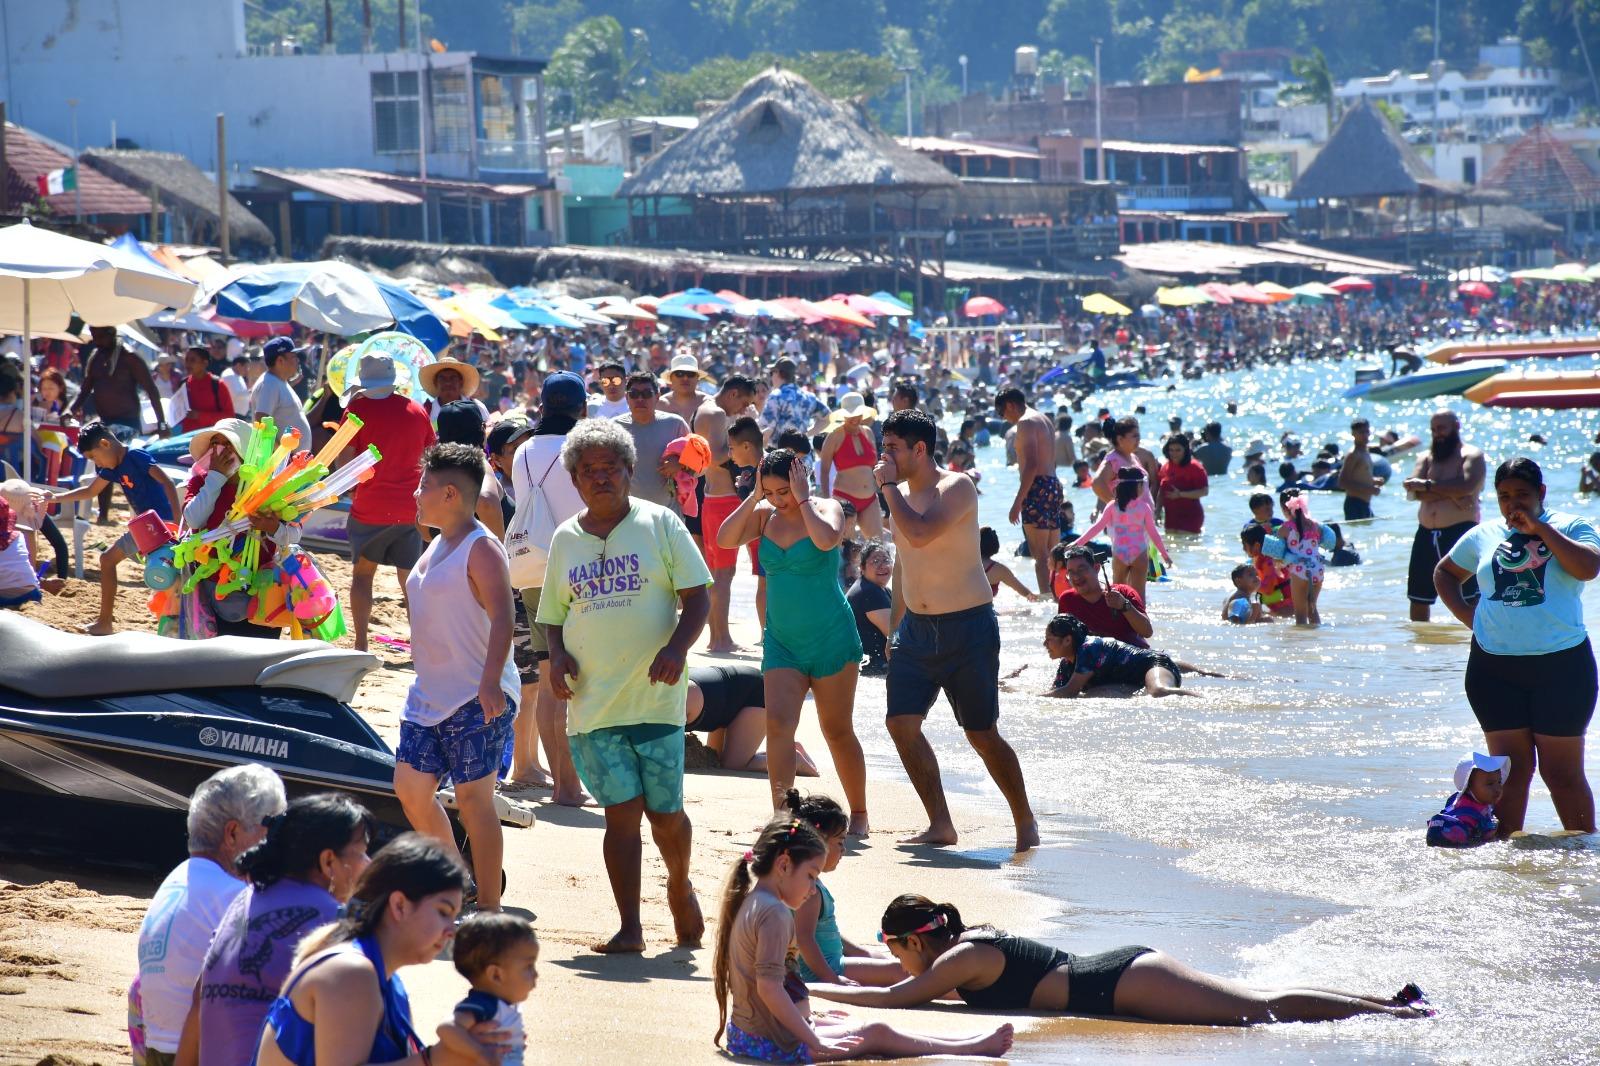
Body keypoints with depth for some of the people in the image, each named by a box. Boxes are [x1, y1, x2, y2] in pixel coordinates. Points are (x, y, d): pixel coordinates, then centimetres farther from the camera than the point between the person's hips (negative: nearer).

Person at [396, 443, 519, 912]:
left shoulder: (481, 548, -13)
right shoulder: (436, 546, 16)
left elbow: (502, 617, -23)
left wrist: (491, 682, -33)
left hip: (476, 701, -10)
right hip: (429, 697, 10)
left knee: (472, 797, -7)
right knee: (410, 787, 10)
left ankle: (488, 909, 0)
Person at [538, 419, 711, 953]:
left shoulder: (660, 524, 2)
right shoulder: (565, 539, 11)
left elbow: (697, 598, 0)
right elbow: (553, 614, 19)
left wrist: (676, 648, -17)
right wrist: (557, 655, -2)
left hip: (654, 695, -2)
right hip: (592, 703, 2)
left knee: (665, 812, 4)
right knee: (621, 811, -4)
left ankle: (680, 887, 34)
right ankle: (629, 928, 0)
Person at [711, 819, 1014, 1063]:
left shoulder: (747, 904, 10)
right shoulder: (775, 913, -20)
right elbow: (769, 987, -27)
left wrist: (806, 1022, 21)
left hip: (744, 1033, 10)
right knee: (877, 1035, 1)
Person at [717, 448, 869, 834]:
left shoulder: (825, 508, -8)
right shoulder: (764, 514, 4)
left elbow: (826, 539, -31)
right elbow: (725, 539, -11)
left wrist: (803, 498, -21)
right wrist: (754, 497, -12)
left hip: (831, 639, -4)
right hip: (781, 640, 4)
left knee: (837, 731, 6)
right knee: (777, 723, -13)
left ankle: (859, 814, 22)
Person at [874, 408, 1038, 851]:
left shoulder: (956, 487, -14)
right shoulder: (901, 494, 10)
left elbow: (919, 533, -32)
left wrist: (888, 486, -20)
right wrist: (895, 627, 21)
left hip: (967, 627, -7)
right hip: (917, 628, 7)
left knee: (982, 734, -2)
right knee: (902, 723, -4)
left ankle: (1026, 823, 14)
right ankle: (940, 825, 4)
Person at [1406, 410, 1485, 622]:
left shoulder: (1471, 456, 1)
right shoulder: (1427, 458, 16)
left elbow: (1466, 486, -19)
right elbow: (1414, 491, -2)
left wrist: (1427, 485, -13)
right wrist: (1450, 494, -15)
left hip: (1460, 532, -6)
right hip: (1426, 535, 6)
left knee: (1469, 595, -11)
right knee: (1418, 595, 11)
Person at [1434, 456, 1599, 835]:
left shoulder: (1569, 528, 2)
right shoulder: (1483, 536, 12)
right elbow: (1445, 573, 27)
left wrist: (1540, 528, -15)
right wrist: (1464, 612, 10)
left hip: (1559, 664, -3)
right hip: (1494, 667, 3)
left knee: (1562, 771, -1)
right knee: (1509, 766, 6)